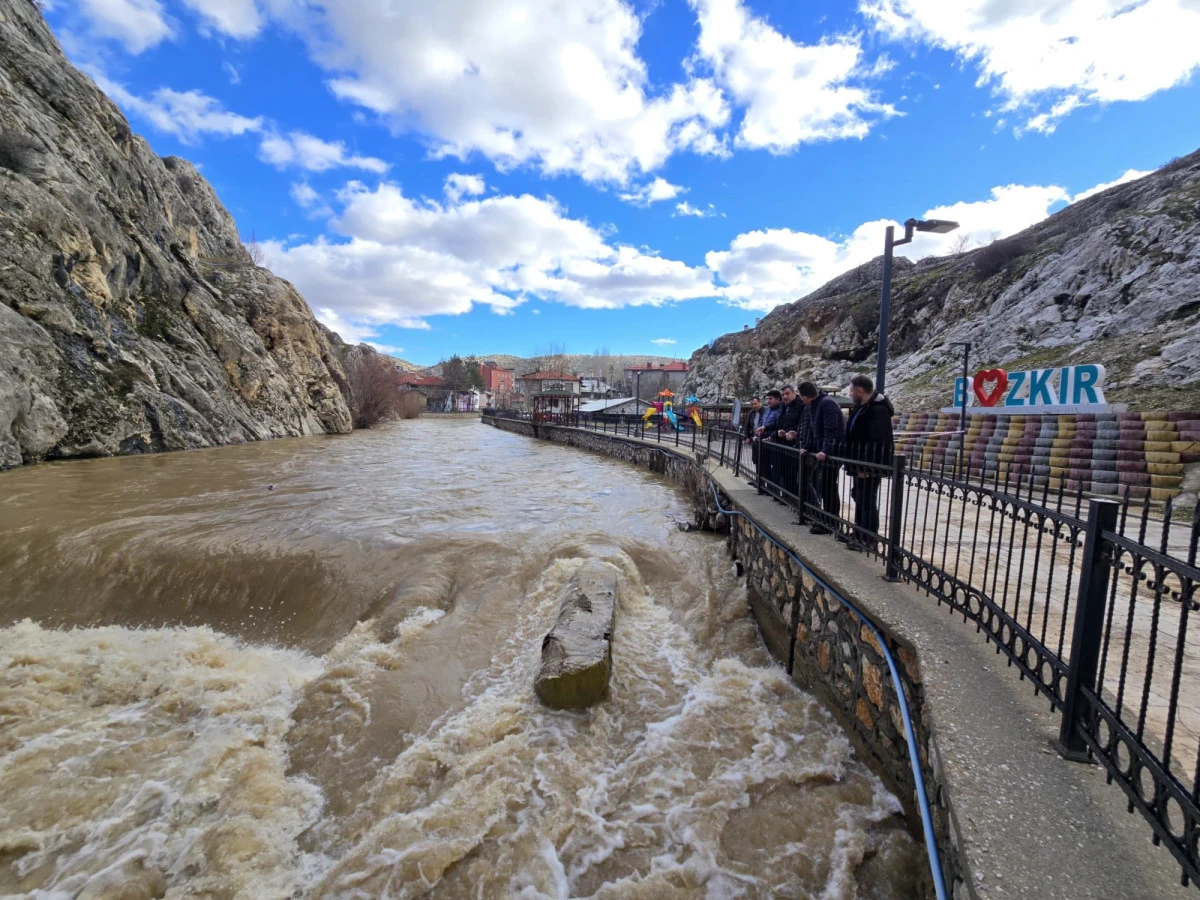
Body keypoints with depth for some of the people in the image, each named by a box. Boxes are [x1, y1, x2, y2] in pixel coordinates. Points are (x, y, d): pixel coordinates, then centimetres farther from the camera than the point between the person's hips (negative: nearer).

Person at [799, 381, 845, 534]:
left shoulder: (827, 403, -16)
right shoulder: (809, 407, 13)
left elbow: (831, 430, -24)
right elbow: (808, 428, 16)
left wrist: (825, 451, -32)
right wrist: (805, 447, 10)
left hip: (831, 452, -9)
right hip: (819, 451, 9)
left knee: (828, 488, -4)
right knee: (813, 483, 12)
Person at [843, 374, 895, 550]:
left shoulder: (878, 410, -19)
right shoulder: (862, 407, 14)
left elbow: (878, 442, -25)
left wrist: (867, 467, -26)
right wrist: (856, 464, 19)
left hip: (869, 466, -10)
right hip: (860, 464, 10)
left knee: (867, 501, -3)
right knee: (859, 498, 17)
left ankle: (869, 539, 6)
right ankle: (859, 534, 28)